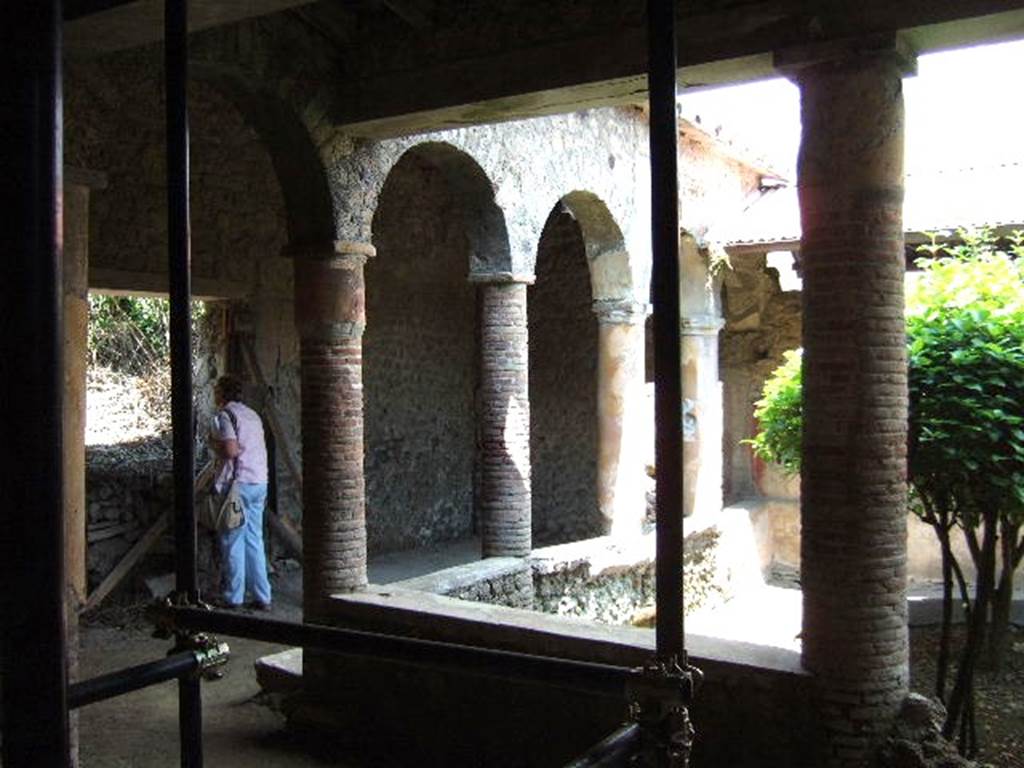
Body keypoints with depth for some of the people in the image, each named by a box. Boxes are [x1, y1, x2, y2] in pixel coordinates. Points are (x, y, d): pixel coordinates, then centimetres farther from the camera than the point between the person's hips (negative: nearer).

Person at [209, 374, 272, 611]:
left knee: (232, 542, 1)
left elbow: (231, 450, -18)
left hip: (238, 483, -7)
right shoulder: (253, 415, 17)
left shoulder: (225, 415, -8)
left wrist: (213, 444, -2)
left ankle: (233, 598, 5)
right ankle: (262, 598, 10)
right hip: (259, 482, 7)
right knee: (254, 540, 10)